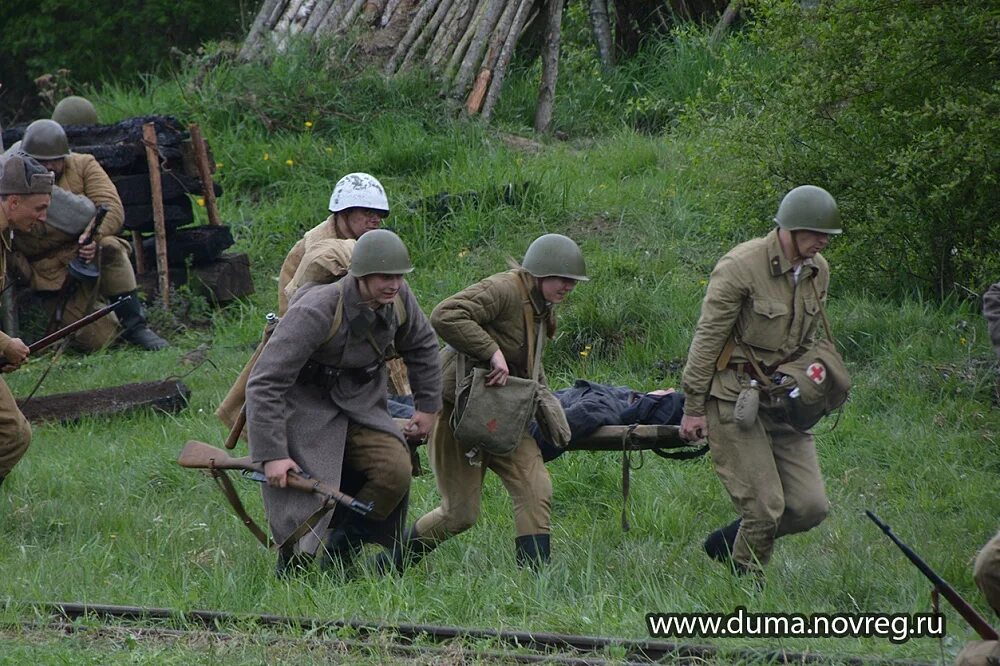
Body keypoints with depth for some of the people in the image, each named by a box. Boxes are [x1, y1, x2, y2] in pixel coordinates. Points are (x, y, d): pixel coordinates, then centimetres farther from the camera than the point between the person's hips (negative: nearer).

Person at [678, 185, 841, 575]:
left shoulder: (818, 271, 6)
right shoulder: (742, 266, -16)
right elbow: (708, 337, -12)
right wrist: (694, 407, -11)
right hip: (733, 396, -7)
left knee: (810, 506, -1)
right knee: (764, 505, -12)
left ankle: (725, 543, 21)